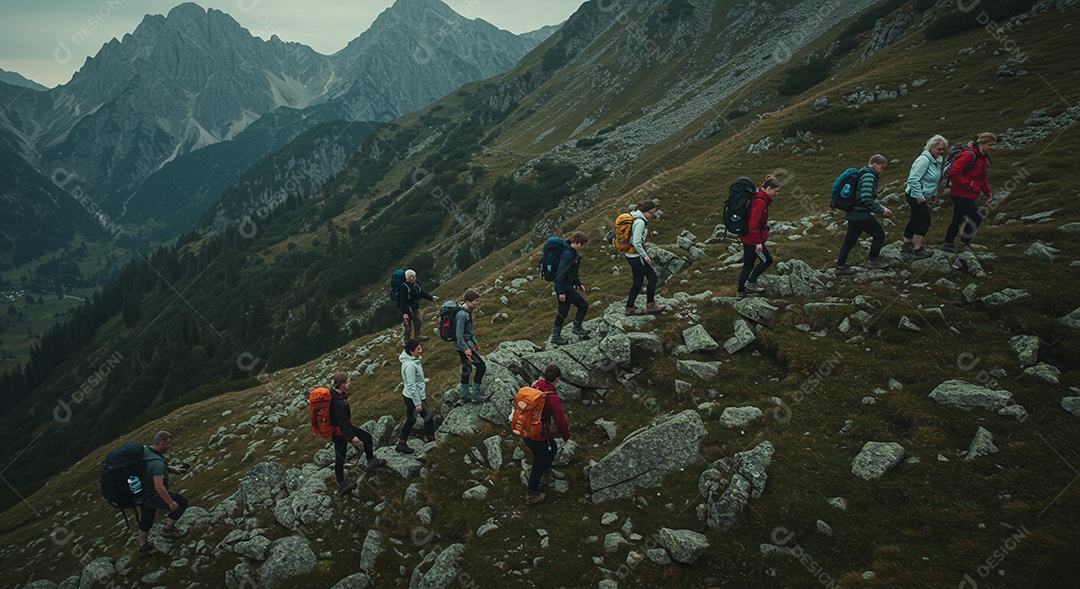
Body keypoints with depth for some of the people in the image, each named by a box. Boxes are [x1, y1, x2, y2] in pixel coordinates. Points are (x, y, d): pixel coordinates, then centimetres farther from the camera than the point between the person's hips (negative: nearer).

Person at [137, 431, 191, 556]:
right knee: (182, 502, 4)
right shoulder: (157, 463, -33)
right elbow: (159, 486, -34)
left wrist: (175, 470, 10)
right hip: (154, 497, -9)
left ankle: (143, 547, 41)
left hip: (144, 493, 9)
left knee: (146, 519, 24)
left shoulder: (145, 451, -5)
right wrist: (170, 502, -23)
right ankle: (169, 528, 17)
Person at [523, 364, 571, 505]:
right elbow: (560, 421, -18)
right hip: (539, 438, -7)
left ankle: (545, 476, 48)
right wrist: (566, 436, 2)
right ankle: (531, 496, 31)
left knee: (552, 448, 31)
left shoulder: (535, 387, -7)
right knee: (538, 465, 14)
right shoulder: (553, 398, -28)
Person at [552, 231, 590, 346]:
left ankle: (556, 336, 17)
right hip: (565, 288, -10)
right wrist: (561, 292, -23)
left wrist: (579, 284, 27)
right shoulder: (567, 254, -19)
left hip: (568, 287, 10)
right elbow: (560, 274, -23)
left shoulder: (573, 254, 14)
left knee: (563, 312, 12)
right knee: (583, 305, 0)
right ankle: (577, 328, 15)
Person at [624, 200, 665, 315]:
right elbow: (636, 242, -25)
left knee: (638, 281, 15)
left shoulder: (635, 218, 11)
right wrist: (644, 255, -17)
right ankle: (650, 305, 10)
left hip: (631, 255, 10)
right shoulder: (640, 222, -19)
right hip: (636, 256, -10)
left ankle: (630, 307, 18)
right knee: (652, 277, 2)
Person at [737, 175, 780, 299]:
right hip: (753, 239, -9)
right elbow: (753, 225, -25)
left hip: (747, 238, 9)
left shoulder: (759, 198, 8)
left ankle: (740, 292, 19)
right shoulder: (760, 202, -22)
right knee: (767, 260, 8)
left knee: (748, 265, 14)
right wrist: (758, 242, -20)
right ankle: (751, 282, 16)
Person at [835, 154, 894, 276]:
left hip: (852, 213, 10)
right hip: (861, 215, -10)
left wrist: (880, 207, 18)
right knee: (879, 234, 8)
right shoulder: (869, 176, -17)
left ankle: (840, 266, 15)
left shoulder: (863, 173, 16)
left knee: (850, 239, 13)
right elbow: (867, 199, -26)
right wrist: (882, 210, -15)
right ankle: (872, 261, 18)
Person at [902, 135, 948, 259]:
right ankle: (917, 249, -4)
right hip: (915, 196, -10)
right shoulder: (924, 159, -20)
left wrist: (934, 194, 22)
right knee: (924, 220, -9)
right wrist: (919, 195, -23)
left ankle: (906, 245, 24)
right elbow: (913, 179, -25)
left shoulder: (937, 160, 10)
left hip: (922, 196, 10)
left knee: (915, 220, 14)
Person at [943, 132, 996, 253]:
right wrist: (967, 185, -20)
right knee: (975, 218, -9)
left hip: (970, 196, 10)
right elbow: (954, 172, -25)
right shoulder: (969, 155, -18)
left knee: (958, 220, 14)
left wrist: (988, 192, 15)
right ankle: (964, 244, 1)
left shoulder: (984, 158, 15)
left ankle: (948, 244, 22)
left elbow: (982, 178, 25)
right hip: (962, 194, -10)